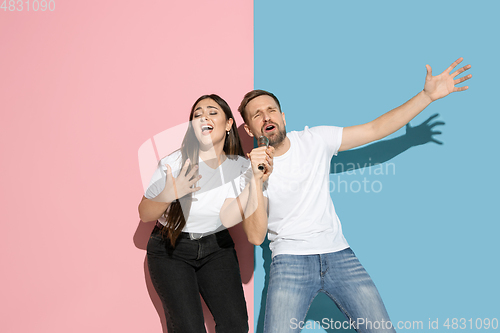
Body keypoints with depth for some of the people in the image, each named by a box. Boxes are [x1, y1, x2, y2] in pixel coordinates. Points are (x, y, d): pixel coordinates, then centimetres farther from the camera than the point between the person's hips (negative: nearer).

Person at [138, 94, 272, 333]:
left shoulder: (239, 166, -8)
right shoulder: (174, 163, -16)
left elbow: (229, 218, -21)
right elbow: (145, 214, -10)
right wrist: (168, 194, -30)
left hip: (216, 248, 3)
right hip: (171, 251, -2)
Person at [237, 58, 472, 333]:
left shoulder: (315, 140, 4)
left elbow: (375, 129, 3)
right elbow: (256, 237, -10)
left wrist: (428, 95, -2)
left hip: (338, 254, 2)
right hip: (291, 260, -2)